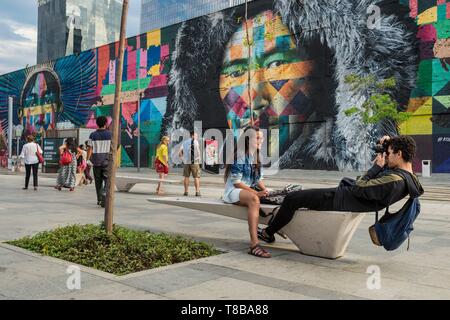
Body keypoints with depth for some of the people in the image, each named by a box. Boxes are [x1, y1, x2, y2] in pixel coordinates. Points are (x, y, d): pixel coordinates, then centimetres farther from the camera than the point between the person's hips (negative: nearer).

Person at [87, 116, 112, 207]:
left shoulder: (93, 135, 1)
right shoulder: (110, 134, -3)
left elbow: (90, 148, -5)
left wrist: (88, 159, -4)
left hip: (96, 161, 2)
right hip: (106, 161, -2)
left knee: (98, 181, 13)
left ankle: (99, 200, 21)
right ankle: (104, 194, -25)